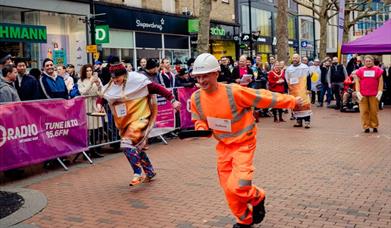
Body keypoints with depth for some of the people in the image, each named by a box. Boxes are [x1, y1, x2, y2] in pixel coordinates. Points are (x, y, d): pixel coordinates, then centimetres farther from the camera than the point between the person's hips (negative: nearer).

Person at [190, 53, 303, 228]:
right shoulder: (196, 98, -9)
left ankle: (257, 198, 17)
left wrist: (292, 101, -9)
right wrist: (201, 129, -16)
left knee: (236, 186, -19)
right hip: (223, 146, 5)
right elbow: (199, 120, 8)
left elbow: (263, 97, -17)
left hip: (243, 144, -5)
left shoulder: (234, 91, -26)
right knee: (228, 189, 9)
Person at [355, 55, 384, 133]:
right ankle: (366, 127, 8)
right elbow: (357, 82, 5)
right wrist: (358, 92, -3)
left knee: (374, 111, 3)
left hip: (374, 95, 0)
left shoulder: (377, 70, 5)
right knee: (364, 111, 1)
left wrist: (380, 92, -2)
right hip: (363, 95, 0)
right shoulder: (360, 70, 5)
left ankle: (374, 126, 15)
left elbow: (380, 81, 5)